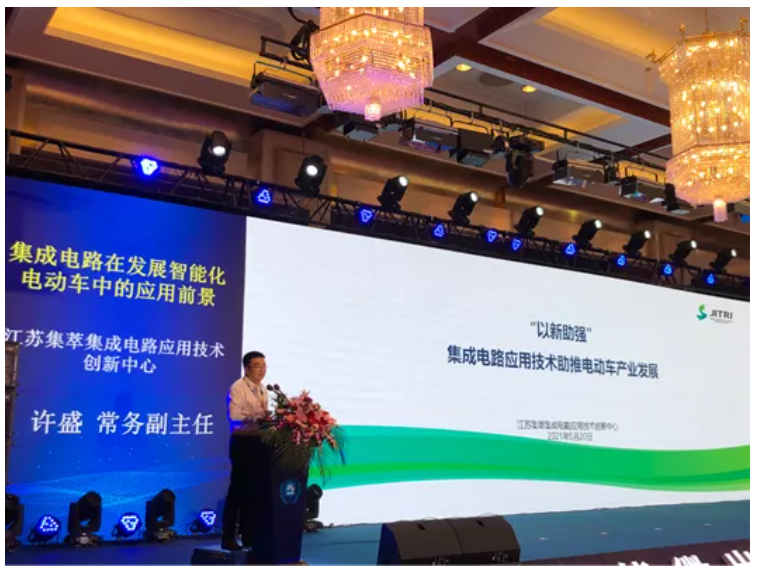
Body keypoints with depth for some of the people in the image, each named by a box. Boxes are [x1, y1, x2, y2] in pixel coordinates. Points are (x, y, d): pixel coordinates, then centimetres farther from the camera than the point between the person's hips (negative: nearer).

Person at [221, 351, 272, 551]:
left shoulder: (263, 390, 17)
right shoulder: (238, 388, -8)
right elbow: (234, 416, -20)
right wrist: (257, 415, -31)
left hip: (260, 442, 8)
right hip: (243, 442, -8)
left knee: (256, 489, 10)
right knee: (238, 489, -4)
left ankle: (249, 535, 20)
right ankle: (228, 537, 4)